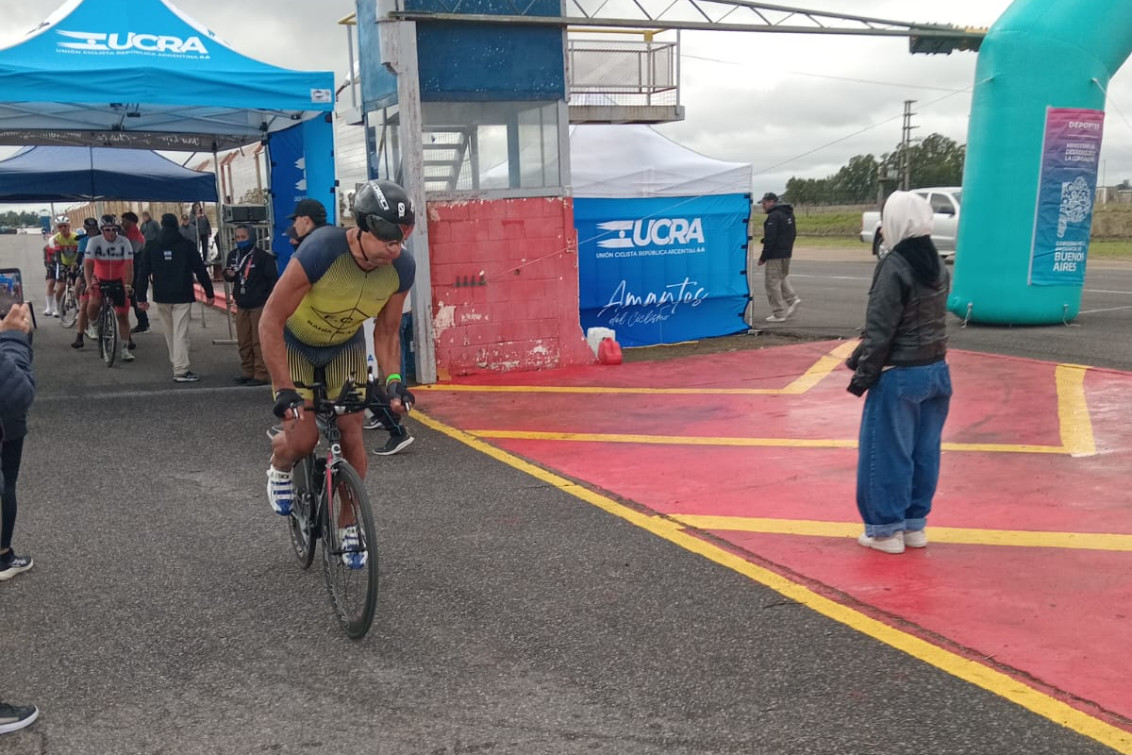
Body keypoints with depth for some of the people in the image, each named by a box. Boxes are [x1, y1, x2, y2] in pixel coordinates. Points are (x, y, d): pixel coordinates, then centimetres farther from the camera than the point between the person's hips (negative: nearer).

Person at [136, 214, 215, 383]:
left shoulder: (151, 246, 5)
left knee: (169, 333, 15)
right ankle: (181, 371, -10)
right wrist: (209, 293, 3)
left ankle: (177, 365, 22)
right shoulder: (187, 245, -3)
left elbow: (144, 273, 5)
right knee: (181, 333, -6)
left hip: (161, 297, 3)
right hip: (182, 296, -3)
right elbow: (200, 270, -3)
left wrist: (141, 297, 9)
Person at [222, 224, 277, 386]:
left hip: (259, 305, -7)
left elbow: (273, 279, -10)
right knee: (243, 342, 12)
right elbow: (228, 275, 22)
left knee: (259, 342, -5)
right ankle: (247, 372, 22)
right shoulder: (233, 255, 9)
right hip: (241, 305, 7)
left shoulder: (262, 256, -10)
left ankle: (262, 374, 0)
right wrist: (229, 274, -3)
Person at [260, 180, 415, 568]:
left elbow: (386, 333, -9)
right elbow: (270, 322, -31)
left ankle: (348, 528, 17)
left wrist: (393, 381, -24)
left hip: (345, 346, 3)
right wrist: (285, 390, -35)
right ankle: (279, 470, 24)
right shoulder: (322, 249, -37)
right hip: (295, 343, -3)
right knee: (303, 439, -14)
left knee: (351, 433, -3)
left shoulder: (401, 267, -24)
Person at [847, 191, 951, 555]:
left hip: (899, 376, -8)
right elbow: (931, 320, 10)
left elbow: (880, 330, -17)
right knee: (924, 451, 13)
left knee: (886, 453, 3)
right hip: (936, 370, 8)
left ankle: (886, 529, 11)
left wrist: (862, 375, -7)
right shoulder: (937, 265, 8)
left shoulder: (894, 267, -16)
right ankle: (914, 524, 23)